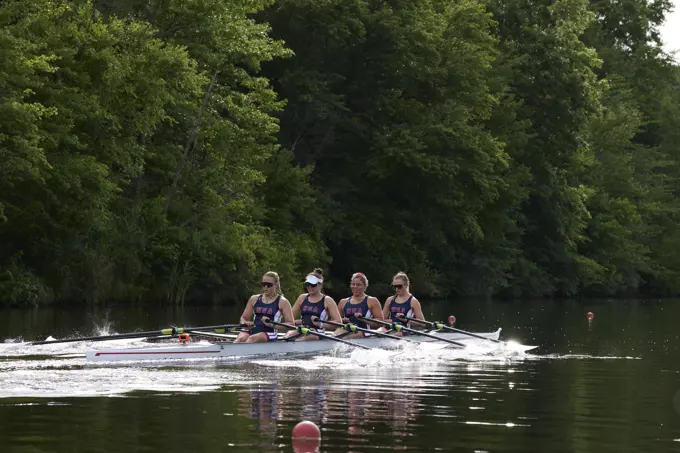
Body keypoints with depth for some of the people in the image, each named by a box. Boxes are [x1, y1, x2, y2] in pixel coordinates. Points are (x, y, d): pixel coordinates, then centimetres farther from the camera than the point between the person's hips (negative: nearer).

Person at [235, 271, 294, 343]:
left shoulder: (282, 302, 7)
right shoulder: (254, 299, 19)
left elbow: (291, 323, 0)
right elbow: (243, 318, 23)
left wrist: (272, 325, -15)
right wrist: (245, 323, -4)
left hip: (270, 334, -4)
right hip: (253, 331, 4)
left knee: (252, 338, -36)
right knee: (240, 339, -30)